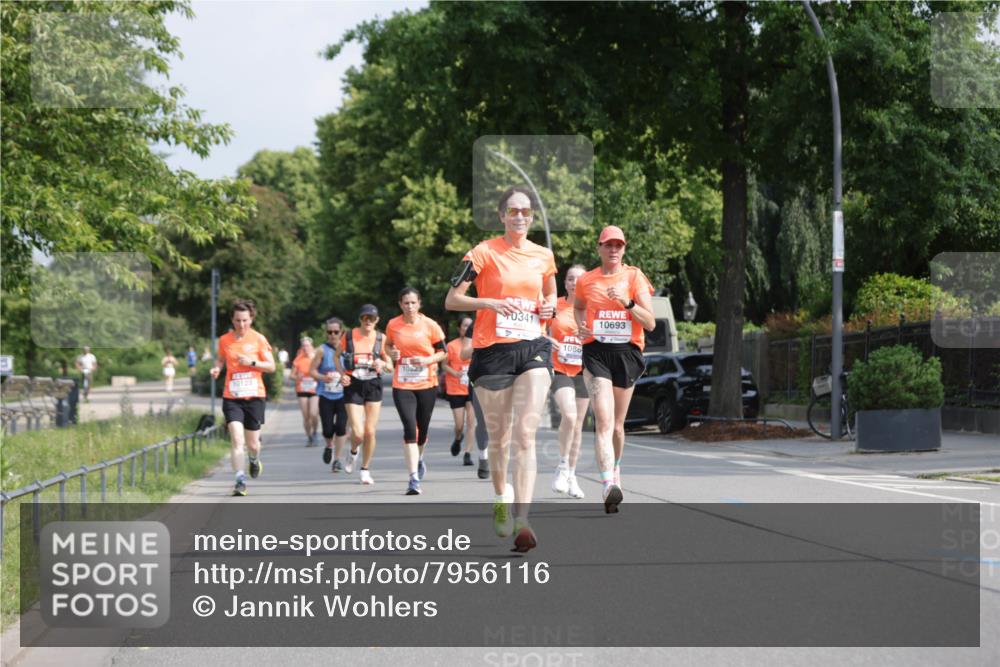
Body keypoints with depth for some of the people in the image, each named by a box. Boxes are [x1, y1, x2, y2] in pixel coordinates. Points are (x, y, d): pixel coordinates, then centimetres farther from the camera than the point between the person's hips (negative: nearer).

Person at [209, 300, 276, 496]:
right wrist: (216, 368, -1)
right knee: (236, 439, -16)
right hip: (231, 397, 0)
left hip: (254, 396, 0)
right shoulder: (224, 340, 4)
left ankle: (254, 460, 43)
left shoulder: (258, 339, 0)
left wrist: (252, 362, -13)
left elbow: (271, 366, 2)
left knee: (252, 443, 7)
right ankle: (240, 481, -14)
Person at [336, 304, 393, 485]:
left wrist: (382, 364, -16)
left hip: (373, 385, 1)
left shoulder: (381, 339, 0)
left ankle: (365, 470, 20)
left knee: (370, 432, 0)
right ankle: (353, 452, 27)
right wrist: (342, 374, -4)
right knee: (358, 433, -10)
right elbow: (337, 356, 12)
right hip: (353, 386, -1)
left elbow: (391, 366, 7)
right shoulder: (349, 336, -3)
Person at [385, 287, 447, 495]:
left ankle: (418, 459, 48)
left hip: (427, 384, 1)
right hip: (402, 386, -1)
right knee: (410, 429, -15)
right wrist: (392, 354, -5)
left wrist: (427, 360, -15)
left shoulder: (430, 326, -5)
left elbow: (443, 352, 3)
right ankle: (414, 479, -17)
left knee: (422, 430, 13)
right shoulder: (393, 325, -1)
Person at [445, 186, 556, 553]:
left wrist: (549, 306, 4)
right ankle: (501, 494, 38)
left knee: (525, 435, -12)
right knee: (499, 437, 8)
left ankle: (521, 521, -19)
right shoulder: (484, 253, -3)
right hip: (492, 352, -2)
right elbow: (451, 300, -3)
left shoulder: (543, 255, 10)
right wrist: (490, 302, -17)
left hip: (533, 349, 2)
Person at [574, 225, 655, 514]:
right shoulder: (586, 281, 5)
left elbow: (650, 323, -5)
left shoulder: (635, 277, 1)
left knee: (617, 424, 13)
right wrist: (580, 325, 7)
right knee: (604, 421, -19)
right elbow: (578, 306, 28)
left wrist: (627, 302, -19)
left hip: (627, 352, 1)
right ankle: (609, 485, -32)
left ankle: (615, 468, 41)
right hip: (596, 352, -1)